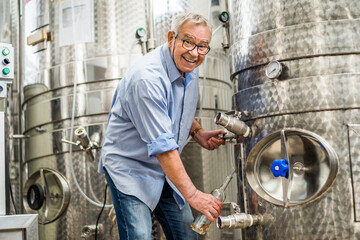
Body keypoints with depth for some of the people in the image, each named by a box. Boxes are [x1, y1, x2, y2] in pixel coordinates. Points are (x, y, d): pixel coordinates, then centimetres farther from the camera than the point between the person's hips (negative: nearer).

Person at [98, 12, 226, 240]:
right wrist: (192, 194, -30)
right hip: (129, 168, -8)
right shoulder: (148, 78, -29)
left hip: (165, 170, 8)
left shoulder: (190, 69, 0)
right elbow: (162, 147, -31)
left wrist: (198, 133, 0)